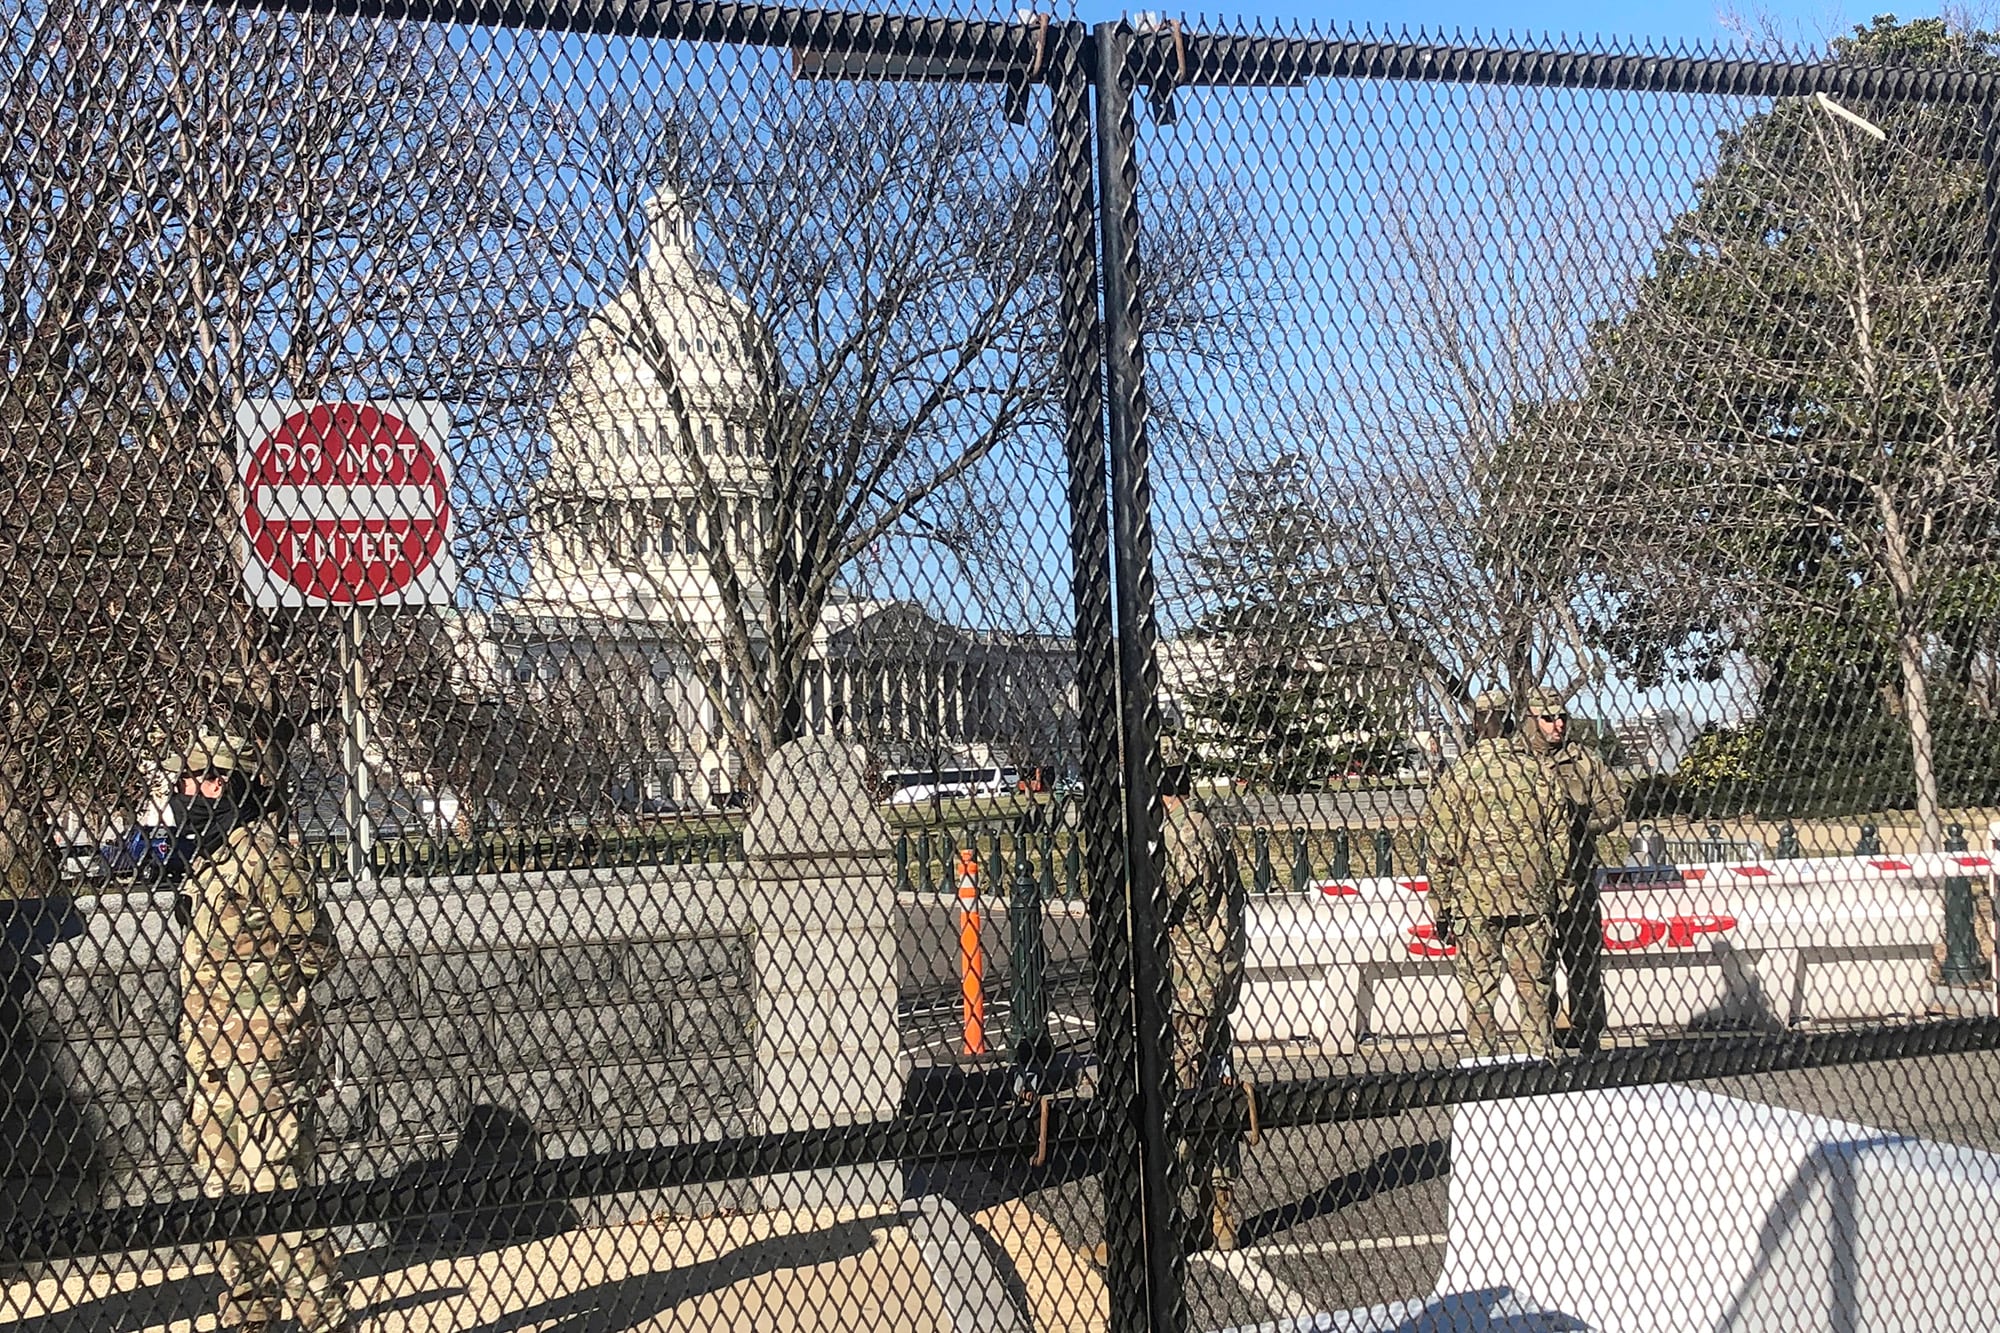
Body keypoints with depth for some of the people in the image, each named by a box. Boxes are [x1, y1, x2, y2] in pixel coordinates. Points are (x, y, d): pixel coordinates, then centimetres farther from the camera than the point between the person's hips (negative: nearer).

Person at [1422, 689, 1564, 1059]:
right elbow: (1557, 833, 5)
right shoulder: (1537, 769, 2)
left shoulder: (1459, 773, -6)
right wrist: (1550, 894, 15)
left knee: (1479, 990, 4)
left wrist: (1440, 906, 2)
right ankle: (1539, 1057, 12)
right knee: (1534, 986, 10)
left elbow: (1440, 846, -5)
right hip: (1531, 895, 3)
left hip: (1475, 895, -2)